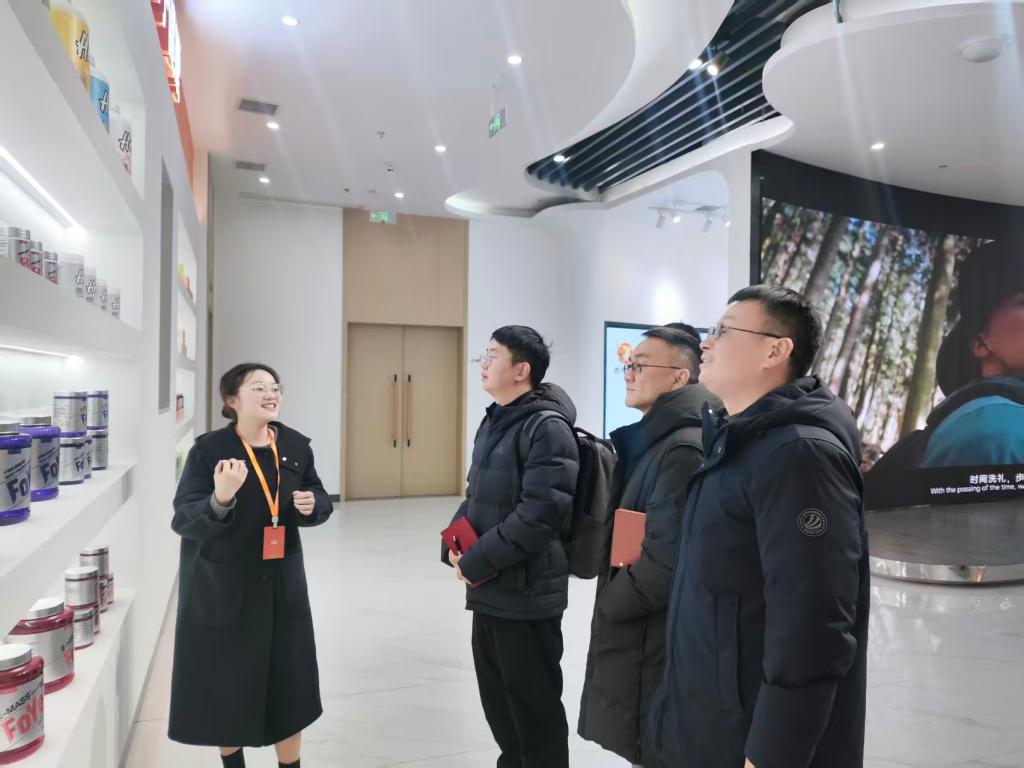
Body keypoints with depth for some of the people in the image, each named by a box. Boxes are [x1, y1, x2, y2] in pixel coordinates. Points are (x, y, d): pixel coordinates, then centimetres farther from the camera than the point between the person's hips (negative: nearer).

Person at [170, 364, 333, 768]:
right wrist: (220, 499, -36)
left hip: (280, 584, 3)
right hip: (222, 586, -3)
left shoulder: (296, 446, -1)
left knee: (288, 682, 10)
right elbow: (182, 519, -17)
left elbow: (319, 500, 10)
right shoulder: (208, 449, -13)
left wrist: (312, 504, -13)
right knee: (225, 683, 12)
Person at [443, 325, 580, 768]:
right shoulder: (493, 421, 12)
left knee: (533, 704, 7)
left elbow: (538, 515, -24)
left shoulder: (547, 428, -17)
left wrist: (475, 562, -17)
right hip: (490, 589, 9)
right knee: (497, 697, 21)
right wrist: (453, 545, 3)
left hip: (527, 592, -9)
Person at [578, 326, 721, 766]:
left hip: (656, 646, -9)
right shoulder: (651, 440, 10)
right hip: (636, 638, 9)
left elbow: (667, 560, -26)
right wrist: (614, 595, 5)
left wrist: (610, 602, -11)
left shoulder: (684, 449, -22)